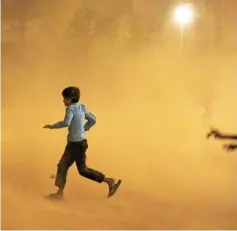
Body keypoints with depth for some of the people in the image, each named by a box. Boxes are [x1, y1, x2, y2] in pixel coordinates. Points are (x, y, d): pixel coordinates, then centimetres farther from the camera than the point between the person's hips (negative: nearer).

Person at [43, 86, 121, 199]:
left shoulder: (71, 108, -17)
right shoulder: (82, 107, 8)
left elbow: (66, 123, -31)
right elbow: (92, 120, 14)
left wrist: (53, 126, -18)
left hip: (77, 144, -9)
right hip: (73, 143, 9)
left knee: (83, 170, 2)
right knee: (62, 165, 12)